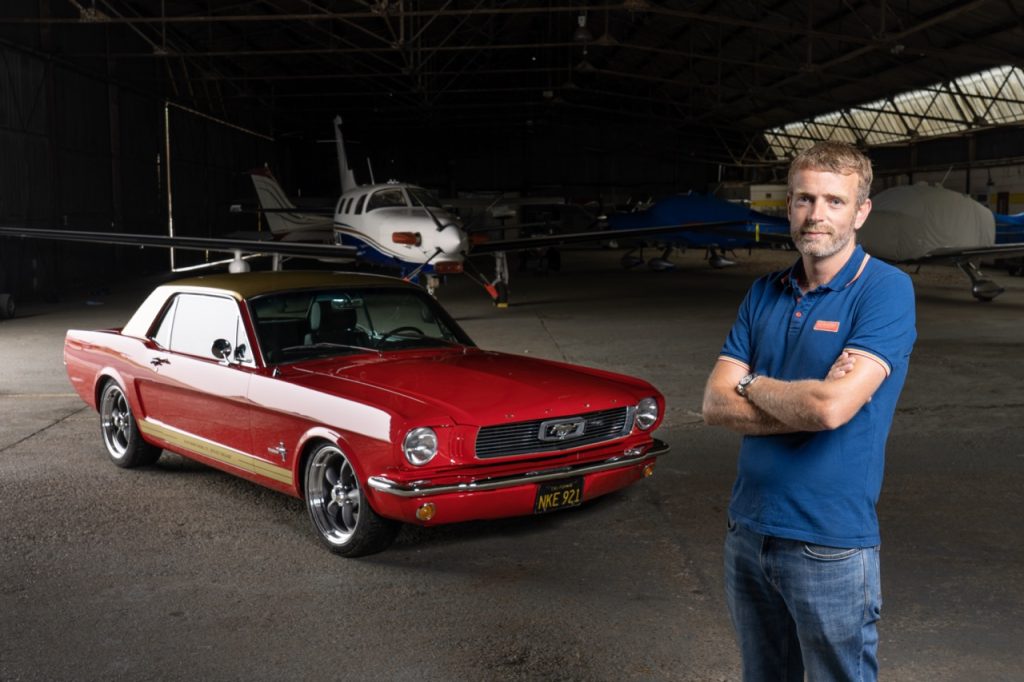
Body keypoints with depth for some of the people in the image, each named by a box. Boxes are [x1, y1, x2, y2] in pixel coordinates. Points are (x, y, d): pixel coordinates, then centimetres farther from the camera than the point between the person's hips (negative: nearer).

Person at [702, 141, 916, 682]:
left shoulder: (886, 291, -12)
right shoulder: (765, 293, 6)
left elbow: (832, 407, -25)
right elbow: (715, 406, -2)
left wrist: (753, 384, -7)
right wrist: (808, 403, -16)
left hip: (831, 547, -6)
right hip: (747, 533, 6)